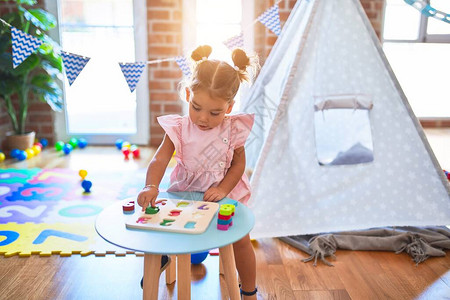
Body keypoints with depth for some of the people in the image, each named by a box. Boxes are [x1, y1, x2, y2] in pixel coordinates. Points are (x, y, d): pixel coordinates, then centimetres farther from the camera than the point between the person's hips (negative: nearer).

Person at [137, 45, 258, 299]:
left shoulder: (233, 129, -15)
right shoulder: (179, 128, -16)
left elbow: (239, 164, -8)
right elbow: (160, 159, -23)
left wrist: (222, 189, -20)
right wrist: (151, 186, -40)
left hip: (225, 192, 0)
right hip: (186, 192, 1)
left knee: (241, 240, 3)